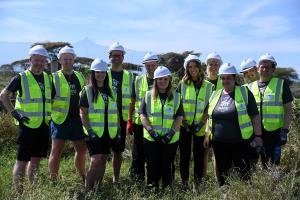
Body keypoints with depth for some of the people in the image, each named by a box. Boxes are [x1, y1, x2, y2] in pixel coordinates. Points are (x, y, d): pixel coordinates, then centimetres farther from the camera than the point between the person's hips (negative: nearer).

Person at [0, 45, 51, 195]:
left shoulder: (47, 78, 10)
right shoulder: (21, 78, -5)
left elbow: (52, 97, 23)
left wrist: (50, 115, 12)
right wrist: (15, 113, -10)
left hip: (43, 125, 5)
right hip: (27, 125, -5)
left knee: (36, 159, 14)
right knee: (22, 160, -1)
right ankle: (19, 193, 9)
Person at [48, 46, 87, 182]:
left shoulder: (80, 77, 12)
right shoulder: (54, 78, -3)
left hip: (77, 120, 6)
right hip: (60, 120, -5)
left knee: (82, 150, 15)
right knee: (56, 151, 0)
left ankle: (83, 178, 32)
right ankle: (53, 181, 10)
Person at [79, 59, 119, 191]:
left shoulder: (110, 91, 11)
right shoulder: (87, 91, -3)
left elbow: (116, 112, 14)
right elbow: (83, 113, -7)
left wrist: (118, 130, 7)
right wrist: (89, 131, -15)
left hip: (108, 132, 5)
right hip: (94, 132, -5)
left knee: (103, 160, 11)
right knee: (95, 160, -11)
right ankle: (88, 189, 1)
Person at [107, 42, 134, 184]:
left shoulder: (128, 76, 9)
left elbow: (131, 100, 11)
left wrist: (130, 120, 6)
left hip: (121, 119, 2)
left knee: (118, 150, 10)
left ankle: (116, 178, 22)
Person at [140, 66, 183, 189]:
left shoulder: (176, 97, 6)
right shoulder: (148, 96, 5)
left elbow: (179, 117, 1)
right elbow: (143, 115, -1)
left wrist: (171, 132, -12)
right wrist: (151, 131, -12)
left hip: (170, 139, 0)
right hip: (151, 138, 0)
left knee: (167, 165, 7)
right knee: (152, 165, 6)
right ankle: (152, 188, 21)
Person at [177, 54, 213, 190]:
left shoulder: (208, 86, 4)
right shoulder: (182, 84, 3)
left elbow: (209, 107, 2)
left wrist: (201, 123, -9)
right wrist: (184, 122, -9)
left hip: (200, 127, 0)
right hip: (185, 126, 0)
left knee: (199, 154, 5)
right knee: (184, 154, 4)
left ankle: (198, 183, 17)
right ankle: (184, 182, 15)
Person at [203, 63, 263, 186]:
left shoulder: (244, 93, -1)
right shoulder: (215, 95, 12)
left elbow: (255, 116, -2)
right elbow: (209, 118, 18)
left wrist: (258, 136, -7)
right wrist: (207, 136, 14)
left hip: (241, 143, -4)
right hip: (219, 143, 5)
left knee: (244, 174, -2)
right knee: (222, 174, 13)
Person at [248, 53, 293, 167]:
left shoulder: (281, 84, 1)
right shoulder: (251, 87, 10)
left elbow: (288, 110, -1)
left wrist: (284, 130, -9)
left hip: (274, 132, -4)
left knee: (273, 165, 0)